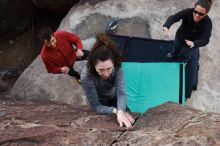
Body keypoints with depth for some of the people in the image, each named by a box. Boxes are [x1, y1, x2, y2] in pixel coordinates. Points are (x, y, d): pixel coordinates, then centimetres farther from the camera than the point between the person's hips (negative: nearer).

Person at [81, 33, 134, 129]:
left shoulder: (117, 67, -34)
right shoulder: (86, 76, -39)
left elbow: (121, 92, -38)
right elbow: (96, 106, -33)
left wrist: (121, 112, -58)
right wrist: (116, 111, -48)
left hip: (114, 98, 3)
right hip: (101, 103, -2)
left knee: (129, 121, 12)